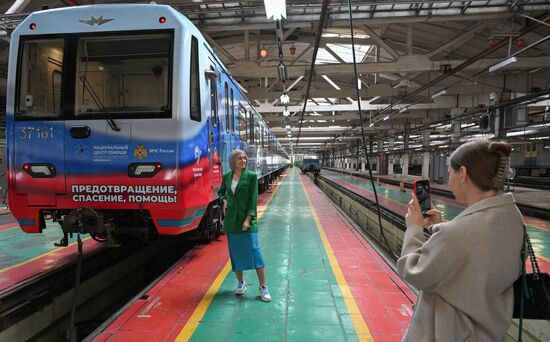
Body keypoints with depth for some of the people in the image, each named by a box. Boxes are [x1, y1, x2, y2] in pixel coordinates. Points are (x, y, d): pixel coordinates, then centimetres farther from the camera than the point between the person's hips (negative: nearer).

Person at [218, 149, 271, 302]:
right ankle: (241, 283, 26)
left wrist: (248, 219, -14)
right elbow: (221, 191, 25)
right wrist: (224, 200, 4)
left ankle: (263, 287, 1)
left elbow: (253, 199, -7)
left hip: (247, 219, -4)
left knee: (254, 252, -8)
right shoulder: (227, 176, 6)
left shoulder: (251, 176, -4)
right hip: (231, 220, 4)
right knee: (235, 252, 9)